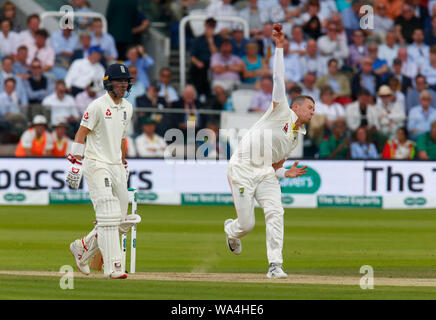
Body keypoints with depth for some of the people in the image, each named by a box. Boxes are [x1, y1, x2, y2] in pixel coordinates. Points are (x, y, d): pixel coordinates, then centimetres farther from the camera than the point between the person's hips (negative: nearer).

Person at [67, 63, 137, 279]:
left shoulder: (127, 108, 13)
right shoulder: (98, 106, -10)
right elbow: (81, 133, -12)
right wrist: (76, 162, -19)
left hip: (117, 167, 8)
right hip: (97, 165, -8)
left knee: (120, 222, 8)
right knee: (109, 216, -17)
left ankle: (82, 248, 26)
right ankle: (113, 267, -18)